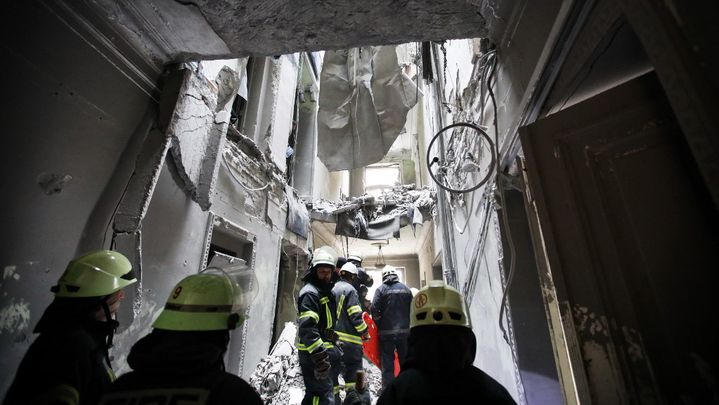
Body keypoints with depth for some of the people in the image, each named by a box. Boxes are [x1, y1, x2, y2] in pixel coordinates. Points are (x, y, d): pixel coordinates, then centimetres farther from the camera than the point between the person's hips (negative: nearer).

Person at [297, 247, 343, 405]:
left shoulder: (325, 290, 13)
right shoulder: (310, 292, -18)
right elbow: (307, 328, -28)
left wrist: (332, 350, 23)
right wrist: (320, 356, -31)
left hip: (323, 350, 10)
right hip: (313, 354, -10)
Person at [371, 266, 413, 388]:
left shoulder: (381, 289, -6)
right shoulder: (406, 289, 4)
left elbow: (374, 310, -11)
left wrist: (379, 325, 3)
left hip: (386, 332, -3)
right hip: (405, 330, 3)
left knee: (387, 364, 6)